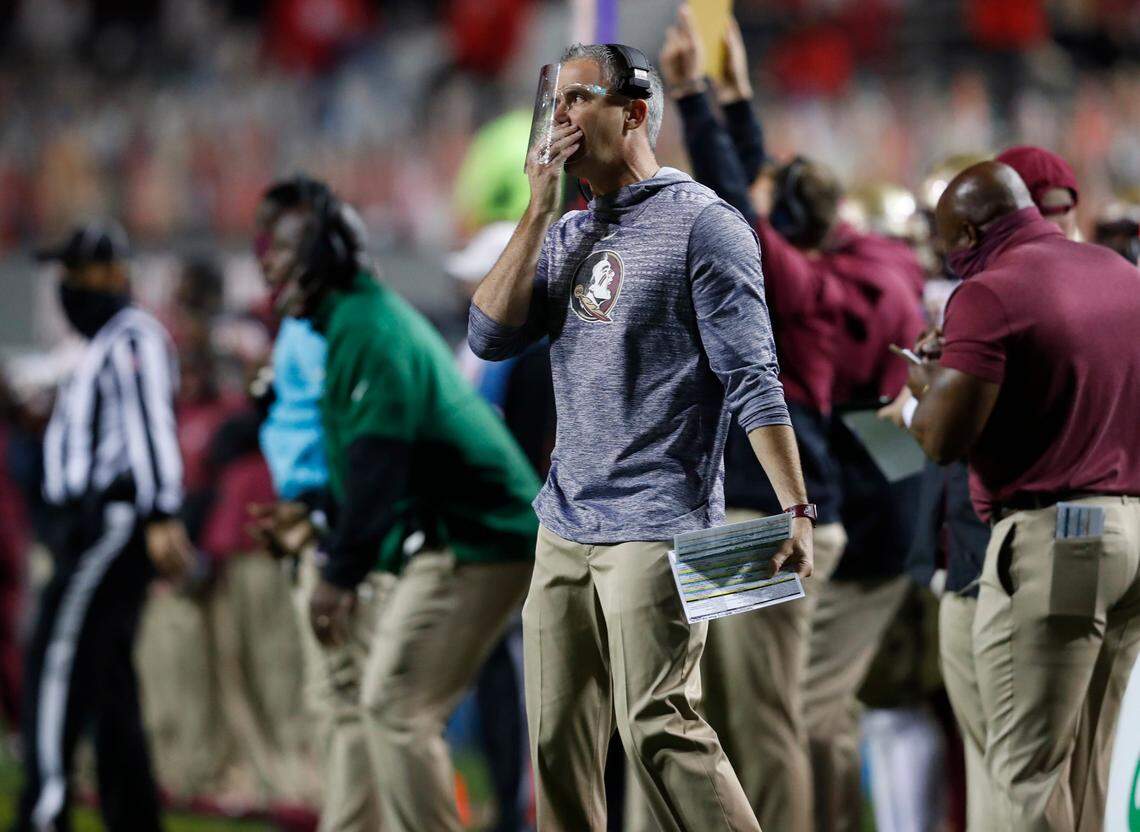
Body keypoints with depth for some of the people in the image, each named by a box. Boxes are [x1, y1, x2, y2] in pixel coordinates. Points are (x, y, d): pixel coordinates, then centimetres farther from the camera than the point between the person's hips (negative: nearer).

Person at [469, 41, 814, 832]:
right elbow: (490, 336, 3)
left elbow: (754, 378, -10)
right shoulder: (566, 235, 16)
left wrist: (797, 511, -17)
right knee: (556, 739, 6)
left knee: (658, 726, -16)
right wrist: (539, 209, 0)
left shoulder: (702, 225, -5)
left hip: (655, 528, -7)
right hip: (565, 528, 7)